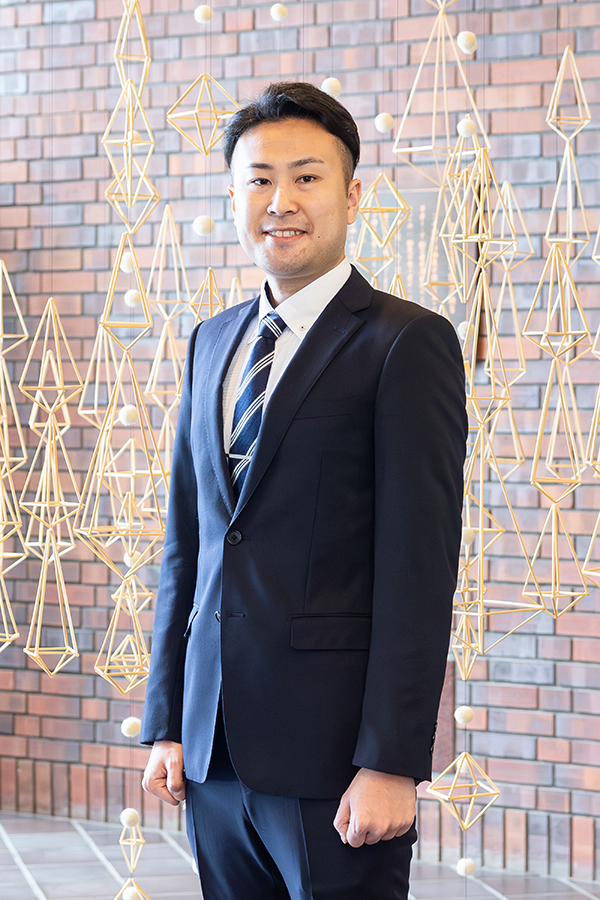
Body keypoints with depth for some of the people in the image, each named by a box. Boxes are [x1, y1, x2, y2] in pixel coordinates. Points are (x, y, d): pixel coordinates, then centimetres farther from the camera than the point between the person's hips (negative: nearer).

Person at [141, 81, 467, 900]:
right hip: (216, 750, 6)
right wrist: (166, 723, 11)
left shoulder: (408, 343, -6)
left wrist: (392, 763, -16)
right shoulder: (213, 343, 15)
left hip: (332, 750, -6)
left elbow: (421, 566, -12)